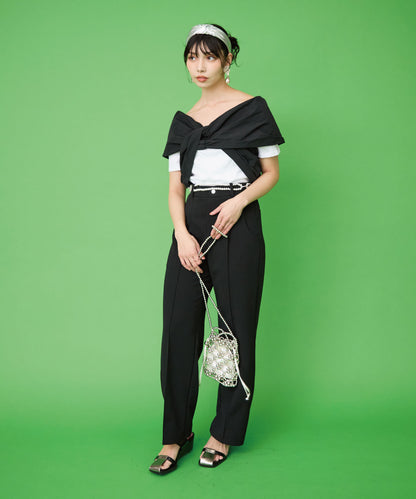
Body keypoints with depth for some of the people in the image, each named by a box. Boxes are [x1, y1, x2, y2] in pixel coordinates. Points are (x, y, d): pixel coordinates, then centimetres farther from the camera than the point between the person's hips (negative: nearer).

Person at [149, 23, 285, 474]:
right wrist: (182, 235, -7)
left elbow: (271, 172, 4)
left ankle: (225, 433, 17)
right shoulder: (184, 121, 14)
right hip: (192, 224, 4)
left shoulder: (252, 108, 3)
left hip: (237, 224, -3)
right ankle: (176, 435, 12)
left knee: (236, 330, 2)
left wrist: (238, 201, -14)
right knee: (178, 330, 0)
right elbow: (175, 188, 10)